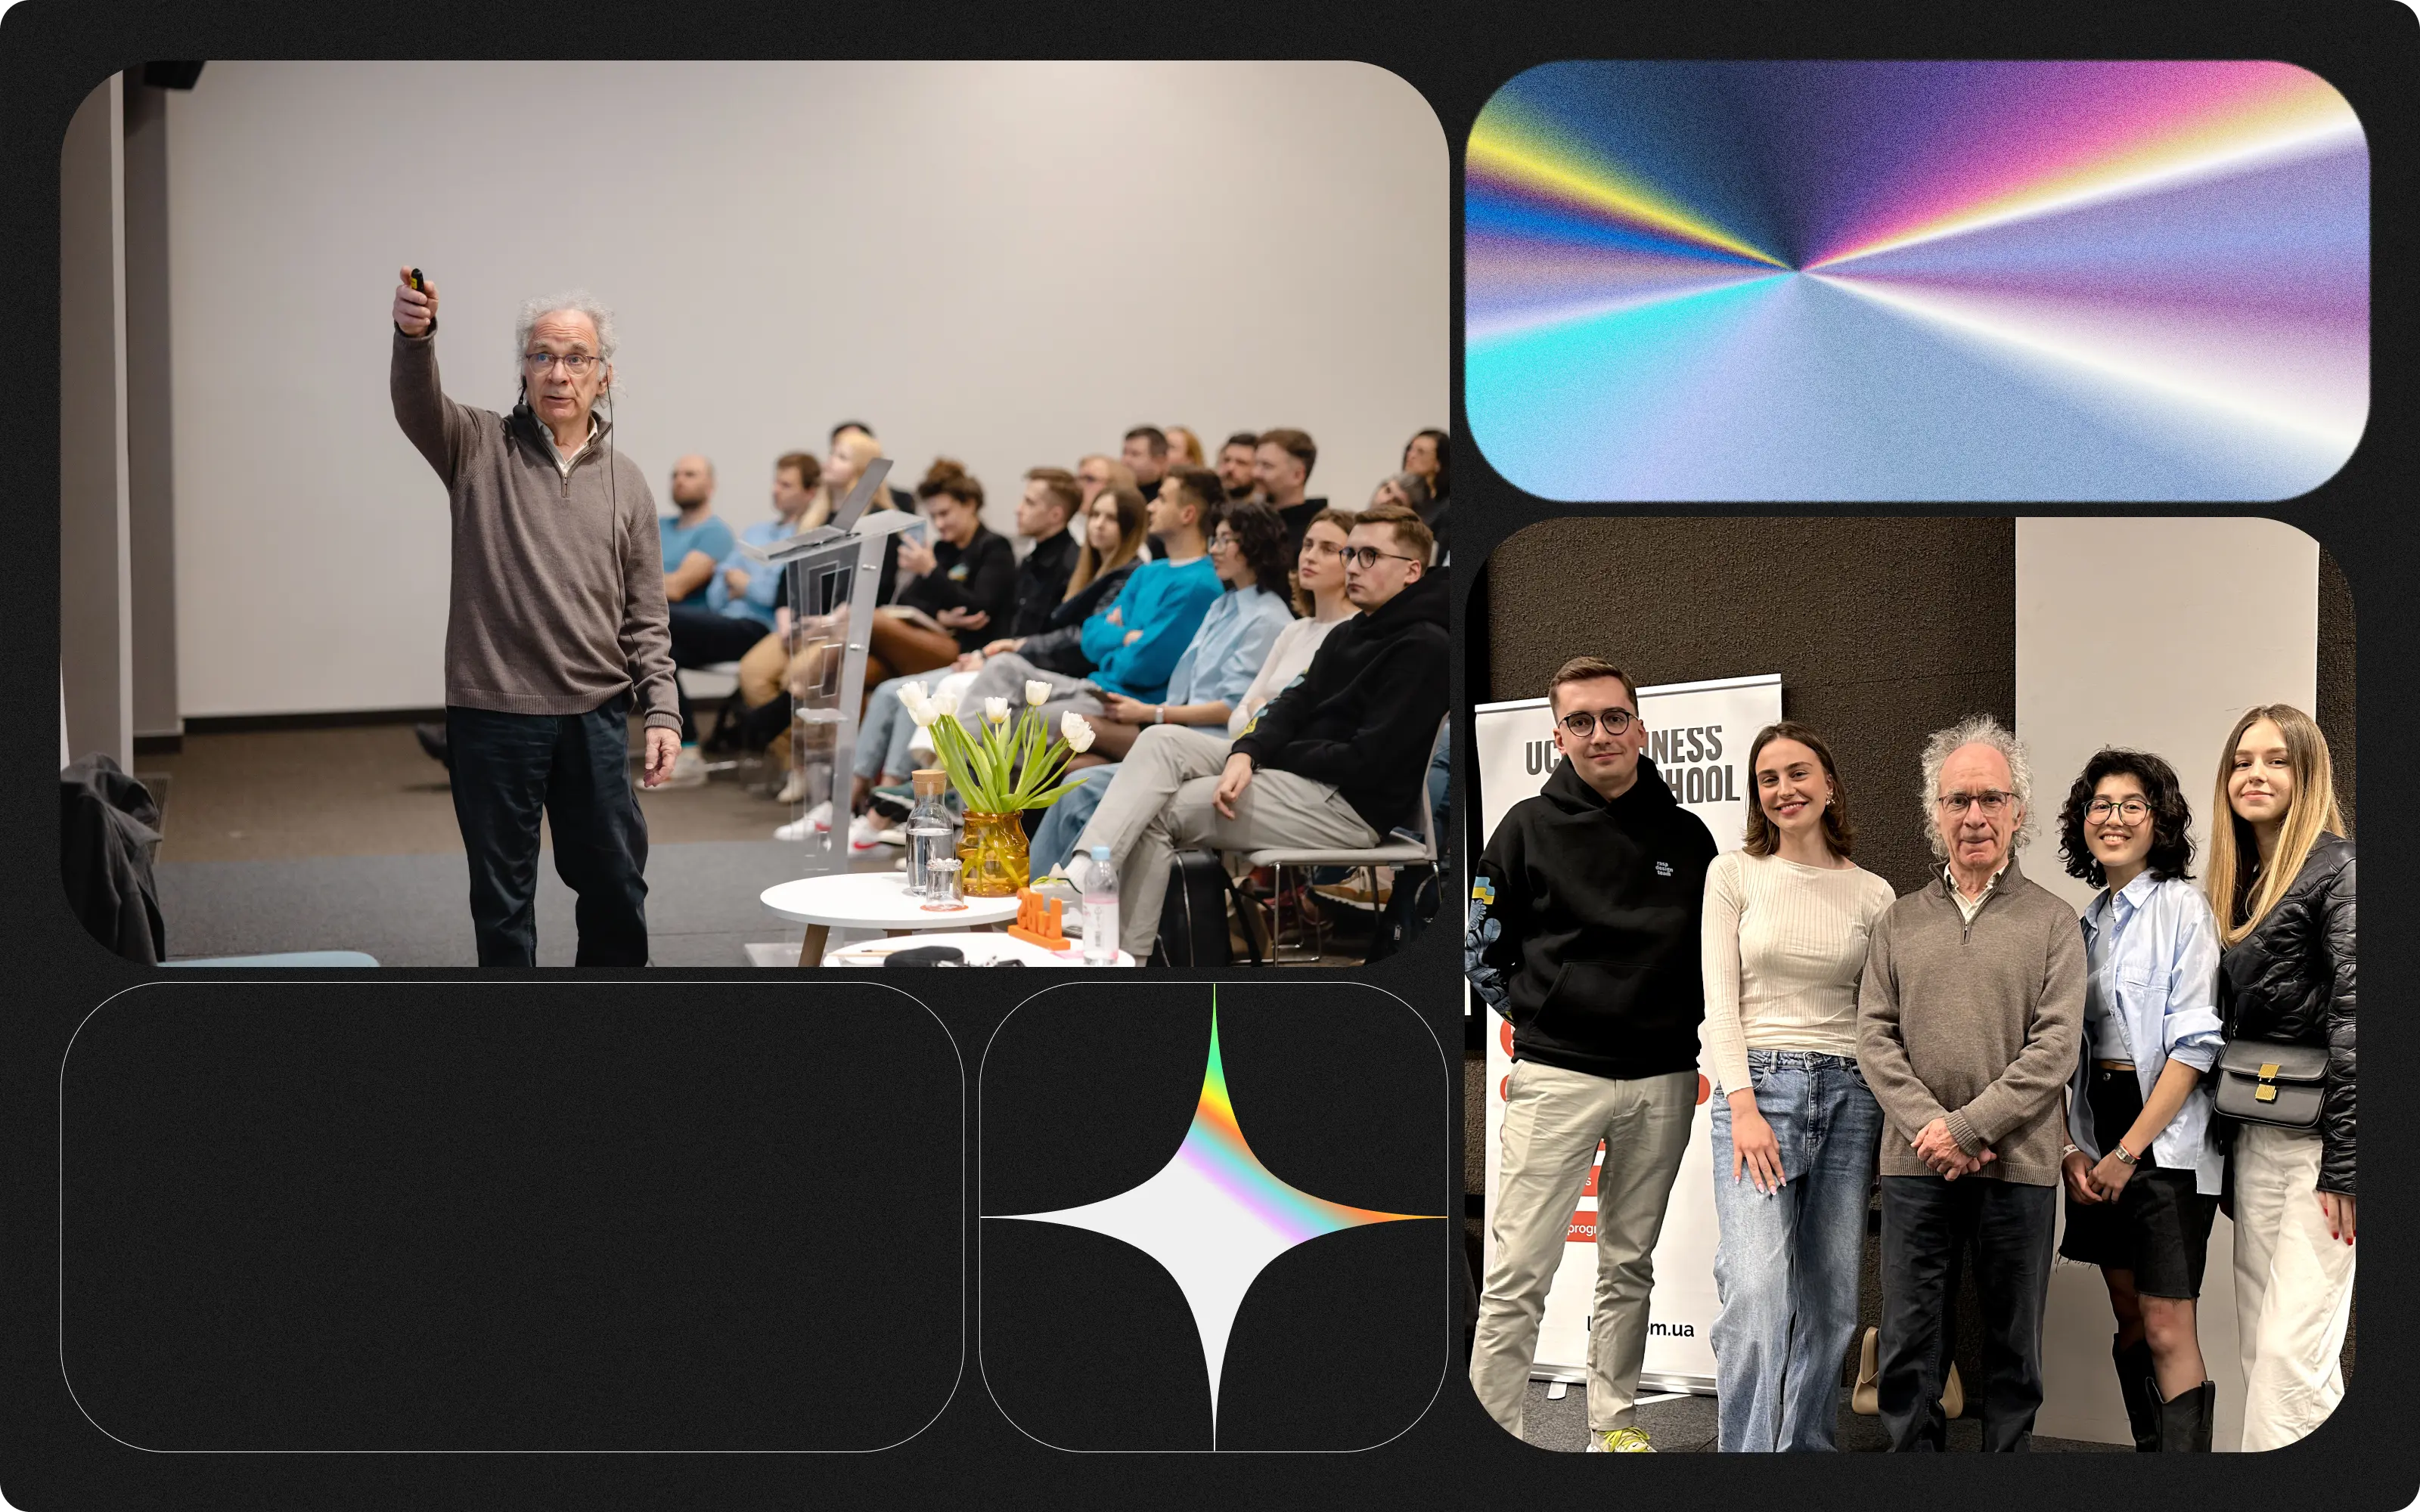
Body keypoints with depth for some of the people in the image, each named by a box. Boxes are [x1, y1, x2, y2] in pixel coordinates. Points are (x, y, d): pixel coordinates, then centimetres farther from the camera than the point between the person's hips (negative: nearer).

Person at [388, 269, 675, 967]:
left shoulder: (626, 482, 10)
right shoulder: (479, 446, 2)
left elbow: (646, 618, 10)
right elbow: (418, 404, -21)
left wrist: (663, 711, -1)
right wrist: (413, 335, -42)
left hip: (595, 716, 3)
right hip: (493, 710, -2)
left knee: (614, 884, 10)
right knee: (501, 895, 6)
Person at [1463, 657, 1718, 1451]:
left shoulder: (1686, 836, 8)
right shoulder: (1529, 828, 1)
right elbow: (1482, 952, 6)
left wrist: (1686, 1029, 5)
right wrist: (1543, 1014, 1)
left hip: (1662, 1080, 3)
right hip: (1556, 1078, -3)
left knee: (1630, 1265, 12)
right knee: (1518, 1273, -6)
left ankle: (1615, 1422, 22)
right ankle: (1491, 1430, -1)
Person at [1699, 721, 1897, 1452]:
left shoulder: (1872, 894, 9)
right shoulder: (1734, 874, 5)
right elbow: (1720, 1002, -1)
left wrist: (1892, 1129, 4)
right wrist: (1743, 1109, -11)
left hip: (1849, 1095, 3)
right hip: (1758, 1089, -3)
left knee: (1831, 1301, 4)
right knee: (1757, 1294, -17)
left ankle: (1806, 1447, 15)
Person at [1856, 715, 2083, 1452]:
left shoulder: (2051, 922, 4)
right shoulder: (1899, 922, 12)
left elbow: (2055, 1046, -6)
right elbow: (1875, 1037, 5)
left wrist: (1967, 1126, -13)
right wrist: (1928, 1127, -10)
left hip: (2019, 1166, -2)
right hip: (1915, 1167, 2)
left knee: (2013, 1344, 7)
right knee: (1910, 1344, 3)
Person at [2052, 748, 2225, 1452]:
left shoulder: (2182, 907, -6)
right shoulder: (2087, 921, 13)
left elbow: (2195, 1043, -13)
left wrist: (2130, 1150, -15)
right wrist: (2070, 1149, 0)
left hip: (2165, 1138, -7)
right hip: (2097, 1138, 7)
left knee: (2167, 1330, -11)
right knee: (2129, 1321, 10)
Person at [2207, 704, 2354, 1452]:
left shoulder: (2337, 870, -8)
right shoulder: (2236, 886, 16)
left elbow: (2355, 1020, -14)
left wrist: (2345, 1164, -18)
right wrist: (2223, 1154, 12)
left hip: (2321, 1137, -8)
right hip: (2253, 1138, 8)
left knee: (2292, 1348, -11)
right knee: (2259, 1343, 9)